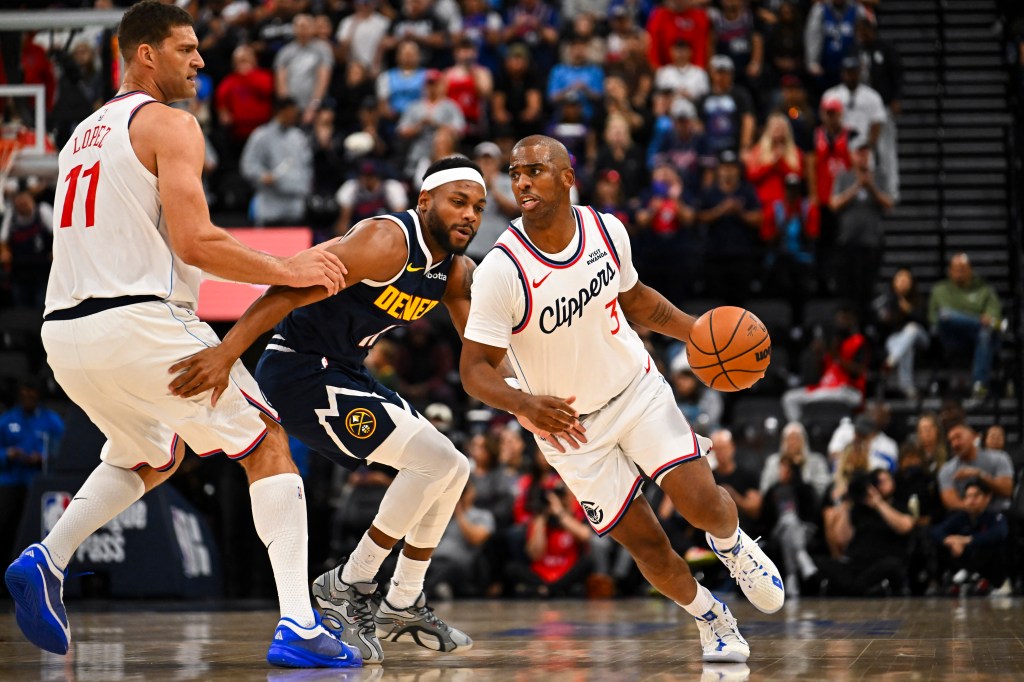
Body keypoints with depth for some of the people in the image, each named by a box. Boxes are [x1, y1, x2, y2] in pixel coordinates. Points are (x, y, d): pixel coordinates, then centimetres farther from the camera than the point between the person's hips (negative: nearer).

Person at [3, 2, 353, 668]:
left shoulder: (84, 133, 22)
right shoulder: (169, 125, -3)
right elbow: (195, 243, -14)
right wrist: (288, 270, -6)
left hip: (65, 332, 8)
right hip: (142, 324, -8)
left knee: (151, 457, 32)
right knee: (269, 446, 6)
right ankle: (299, 627, -8)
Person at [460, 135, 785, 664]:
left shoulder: (606, 230, -12)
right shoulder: (501, 270, -25)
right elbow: (475, 370, -22)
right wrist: (526, 405, -40)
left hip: (638, 388, 2)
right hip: (567, 422, -2)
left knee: (701, 502, -13)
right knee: (646, 544, 1)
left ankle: (732, 546, 24)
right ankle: (707, 615, 30)